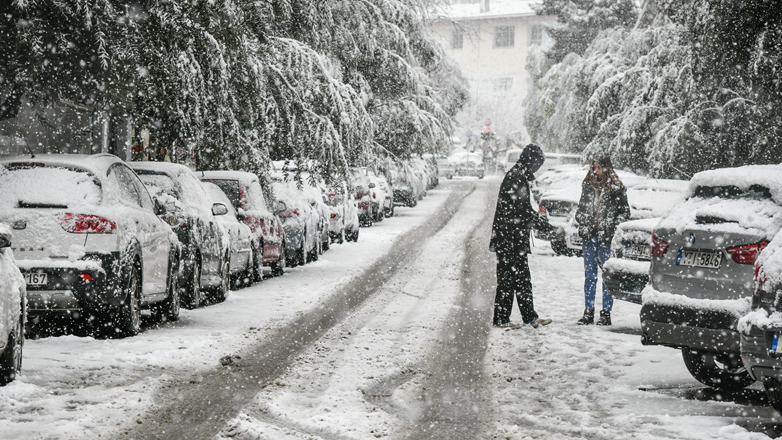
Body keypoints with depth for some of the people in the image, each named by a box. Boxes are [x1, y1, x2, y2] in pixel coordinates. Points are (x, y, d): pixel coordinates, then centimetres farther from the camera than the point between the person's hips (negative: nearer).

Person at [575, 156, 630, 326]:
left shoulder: (616, 189, -2)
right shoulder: (588, 186, 12)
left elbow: (625, 212, 1)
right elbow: (581, 208, 21)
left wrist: (612, 226, -10)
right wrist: (582, 222, 3)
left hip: (607, 238, -4)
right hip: (589, 236, 4)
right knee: (589, 275, 7)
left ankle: (606, 313, 5)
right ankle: (588, 312, 12)